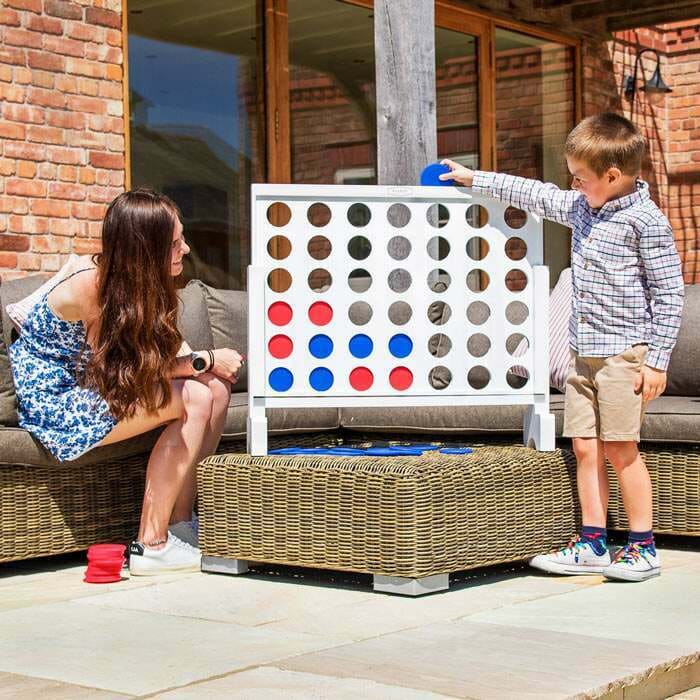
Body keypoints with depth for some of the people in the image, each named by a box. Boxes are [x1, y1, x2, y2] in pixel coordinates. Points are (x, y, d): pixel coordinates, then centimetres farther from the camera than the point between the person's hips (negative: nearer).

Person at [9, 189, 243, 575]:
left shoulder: (139, 282, -1)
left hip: (93, 386, 9)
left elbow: (170, 347, 0)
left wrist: (209, 364, -21)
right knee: (193, 398, -22)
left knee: (217, 387, -7)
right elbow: (123, 371, -21)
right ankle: (152, 545, -19)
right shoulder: (91, 285, -25)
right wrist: (205, 361, -15)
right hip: (54, 401, -9)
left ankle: (183, 523, -3)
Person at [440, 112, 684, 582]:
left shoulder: (646, 222, -11)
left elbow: (670, 293, -11)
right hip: (583, 351, 7)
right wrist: (474, 179, 27)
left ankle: (643, 548, 5)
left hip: (624, 351, -7)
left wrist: (657, 360, -13)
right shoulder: (580, 207, 11)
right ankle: (592, 545, 12)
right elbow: (535, 194, 25)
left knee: (621, 450, -5)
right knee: (586, 449, 6)